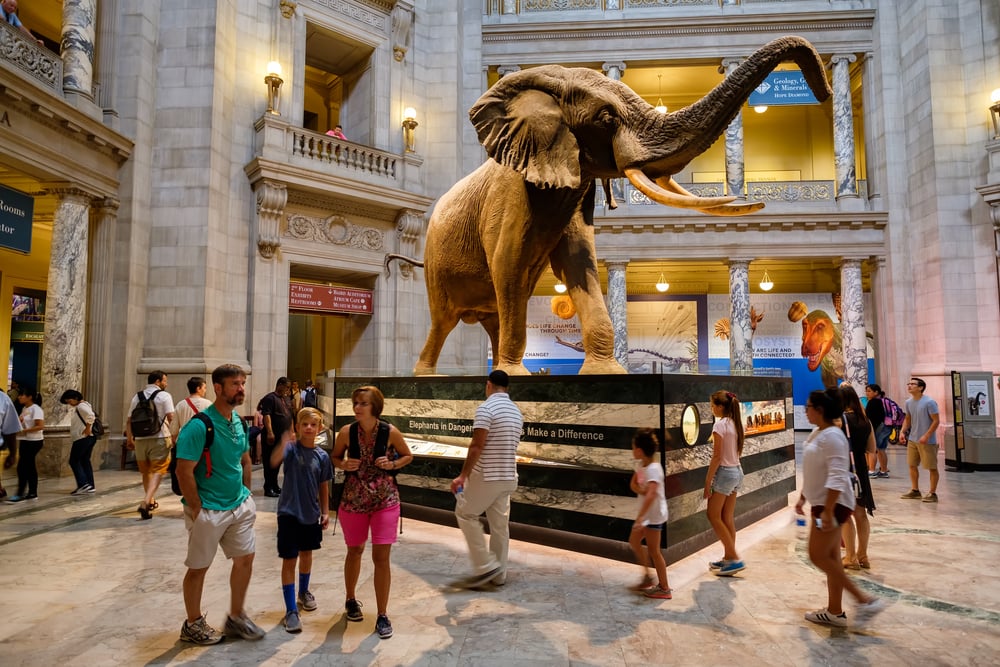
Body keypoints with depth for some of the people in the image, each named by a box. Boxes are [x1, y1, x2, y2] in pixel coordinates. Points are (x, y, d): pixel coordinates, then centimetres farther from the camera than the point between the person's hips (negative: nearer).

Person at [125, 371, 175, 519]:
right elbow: (171, 418, -11)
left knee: (146, 471, 19)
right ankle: (145, 502, -22)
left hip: (140, 439, 5)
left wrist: (129, 439, 21)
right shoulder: (164, 396, -3)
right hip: (159, 438, -5)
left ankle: (151, 501, 33)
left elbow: (129, 421, 13)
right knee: (157, 471, -5)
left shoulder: (137, 397, 12)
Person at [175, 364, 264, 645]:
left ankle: (236, 617, 31)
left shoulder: (238, 421, 4)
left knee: (245, 558, 13)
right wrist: (197, 509, -17)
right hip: (208, 510, -7)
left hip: (239, 506, 7)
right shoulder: (199, 425, -20)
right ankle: (193, 625, 30)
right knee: (198, 567, 10)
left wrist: (246, 495, 11)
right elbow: (184, 471, -21)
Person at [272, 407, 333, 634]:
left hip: (311, 513, 4)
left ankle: (304, 593, 44)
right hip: (289, 512, -4)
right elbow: (275, 460, -35)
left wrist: (325, 512, 6)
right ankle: (291, 611, 7)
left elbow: (323, 486, 7)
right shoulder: (291, 448, -12)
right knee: (289, 560, -1)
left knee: (306, 554, 21)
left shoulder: (322, 456, -2)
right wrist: (284, 439, -50)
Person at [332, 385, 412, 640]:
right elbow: (335, 457, 7)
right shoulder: (346, 432, -10)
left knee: (381, 557, -1)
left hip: (385, 500, -1)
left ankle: (382, 615, 15)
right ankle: (351, 599, 44)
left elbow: (407, 456, 4)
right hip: (353, 500, 2)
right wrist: (344, 464, -15)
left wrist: (391, 463, -16)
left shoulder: (390, 432, -13)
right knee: (355, 551, 18)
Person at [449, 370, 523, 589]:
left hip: (486, 476, -7)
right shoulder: (516, 412, 11)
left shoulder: (486, 407, -14)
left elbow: (477, 446, -20)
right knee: (500, 524, 14)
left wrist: (463, 475, -18)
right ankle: (499, 574, 22)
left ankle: (486, 566, 6)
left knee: (465, 513, 9)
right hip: (508, 476, 7)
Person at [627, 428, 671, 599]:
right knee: (634, 542, 17)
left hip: (655, 514, -9)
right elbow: (633, 484, 5)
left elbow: (651, 495, -36)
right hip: (646, 512, 9)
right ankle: (647, 577, 31)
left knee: (653, 550, 0)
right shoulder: (641, 465, 2)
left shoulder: (653, 469, -26)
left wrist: (639, 518, -41)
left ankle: (664, 588, 13)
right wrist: (642, 490, -18)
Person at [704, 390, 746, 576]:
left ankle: (735, 558, 1)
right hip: (737, 471, 8)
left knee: (714, 516, 2)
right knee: (727, 518, 13)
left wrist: (708, 481, -13)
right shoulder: (736, 423, 7)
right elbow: (737, 452, 11)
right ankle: (728, 558, 19)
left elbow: (717, 456, -18)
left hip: (724, 472, -8)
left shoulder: (720, 424, -17)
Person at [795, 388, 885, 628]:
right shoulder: (817, 433, 11)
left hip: (832, 504, -10)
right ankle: (835, 611, 21)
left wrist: (828, 511, -28)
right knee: (830, 557, 13)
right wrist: (802, 498, 23)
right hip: (821, 503, 10)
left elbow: (836, 477, -26)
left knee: (818, 556, -6)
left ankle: (865, 599, 1)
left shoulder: (832, 436, -20)